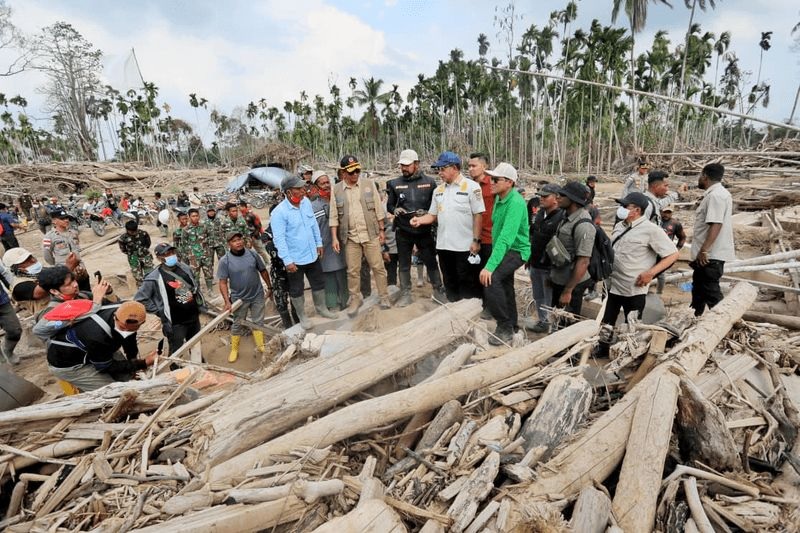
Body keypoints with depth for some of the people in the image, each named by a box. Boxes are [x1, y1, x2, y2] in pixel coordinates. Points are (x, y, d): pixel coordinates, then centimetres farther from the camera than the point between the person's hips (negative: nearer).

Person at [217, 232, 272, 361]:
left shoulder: (252, 254, -6)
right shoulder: (225, 261, -13)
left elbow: (263, 271, 5)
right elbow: (223, 282, -12)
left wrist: (269, 287, 9)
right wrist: (227, 301, -19)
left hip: (257, 295, 2)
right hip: (239, 298, -2)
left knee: (258, 321, 14)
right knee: (238, 324, 13)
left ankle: (260, 345, 29)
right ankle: (234, 350, 29)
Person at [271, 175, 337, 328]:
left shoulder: (306, 201, -2)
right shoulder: (279, 212, -21)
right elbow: (279, 239, -22)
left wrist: (319, 243, 13)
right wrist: (287, 261, -23)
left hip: (312, 254, 6)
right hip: (295, 259, -6)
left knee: (319, 283, 20)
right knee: (297, 290, 12)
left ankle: (321, 308, 41)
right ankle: (302, 316, 32)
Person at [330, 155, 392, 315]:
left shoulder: (369, 184, 1)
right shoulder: (336, 190, 1)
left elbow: (378, 209, 4)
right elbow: (334, 216, 2)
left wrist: (381, 230, 2)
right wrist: (334, 238, -3)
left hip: (371, 234, 0)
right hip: (350, 237, 1)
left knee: (378, 267, 4)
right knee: (353, 271, 8)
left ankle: (384, 297, 18)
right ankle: (355, 299, 23)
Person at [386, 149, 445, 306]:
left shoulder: (429, 182, 0)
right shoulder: (395, 184, 3)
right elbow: (389, 205, 11)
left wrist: (427, 212, -13)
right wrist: (395, 210, -11)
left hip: (424, 230, -1)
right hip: (403, 231, 2)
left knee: (431, 262, 7)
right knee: (403, 265, 9)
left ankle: (439, 291, 22)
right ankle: (405, 295, 21)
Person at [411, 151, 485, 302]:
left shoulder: (471, 187, -6)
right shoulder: (438, 190, 11)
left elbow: (478, 215, -9)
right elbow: (433, 215, 13)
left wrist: (476, 240, -13)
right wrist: (419, 220, -7)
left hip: (465, 246, -6)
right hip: (443, 245, 6)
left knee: (467, 284, 3)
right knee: (449, 283, 16)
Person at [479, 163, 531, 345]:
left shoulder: (515, 202, -25)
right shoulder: (499, 198, 2)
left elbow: (506, 237, -34)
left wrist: (490, 266, -39)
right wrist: (493, 259, 12)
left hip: (517, 250, -9)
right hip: (504, 249, 9)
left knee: (492, 278, -28)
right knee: (505, 287, 18)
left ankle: (505, 327, -13)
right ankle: (511, 325, 39)